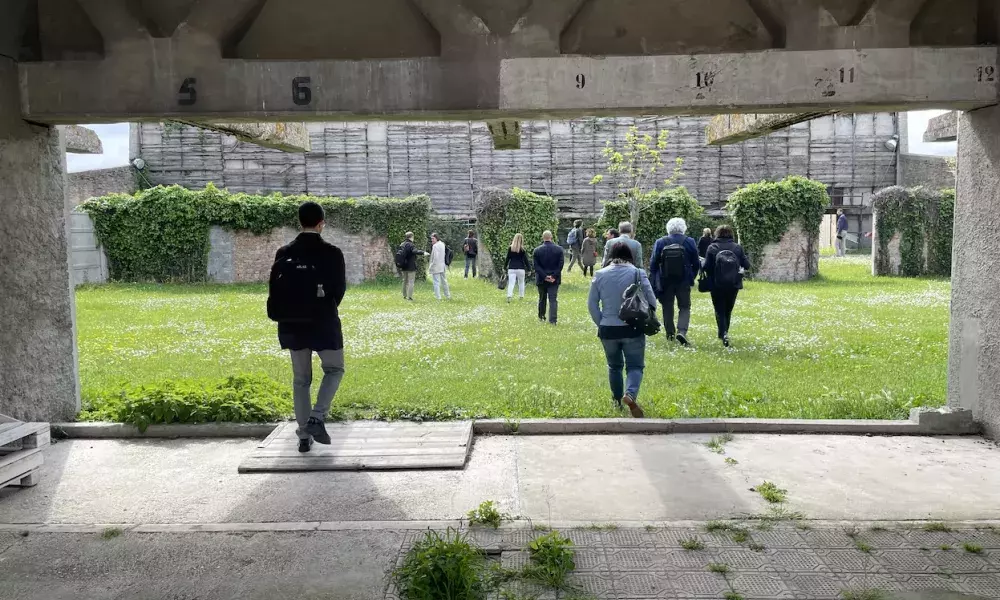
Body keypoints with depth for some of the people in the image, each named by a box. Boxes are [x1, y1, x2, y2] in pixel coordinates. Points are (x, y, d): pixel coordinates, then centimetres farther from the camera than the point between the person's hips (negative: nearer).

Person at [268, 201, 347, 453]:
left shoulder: (284, 254, 0)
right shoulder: (332, 253, -9)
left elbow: (274, 291, 3)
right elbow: (340, 290, -2)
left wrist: (282, 317, 15)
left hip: (293, 326, 3)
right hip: (324, 324, -3)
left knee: (301, 379, 12)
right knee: (334, 369, 16)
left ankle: (304, 435, 13)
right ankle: (317, 417, -2)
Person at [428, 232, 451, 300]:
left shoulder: (435, 246, -16)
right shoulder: (442, 244, 9)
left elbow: (435, 257, -21)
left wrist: (431, 266, -15)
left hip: (436, 267, -9)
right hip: (442, 266, 9)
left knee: (436, 282, -5)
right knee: (444, 281, 18)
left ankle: (438, 298, -5)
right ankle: (448, 296, 27)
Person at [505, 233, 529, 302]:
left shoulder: (510, 248, 1)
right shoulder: (522, 249, -4)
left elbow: (507, 258, 4)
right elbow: (525, 260, 0)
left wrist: (505, 267, 13)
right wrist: (528, 269, 7)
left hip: (511, 268, 1)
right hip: (520, 268, -1)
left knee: (511, 283, -3)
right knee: (521, 283, 15)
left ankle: (509, 296, -20)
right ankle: (522, 296, 21)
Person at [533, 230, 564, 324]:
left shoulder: (537, 250, -5)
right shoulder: (559, 249, -4)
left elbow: (536, 266, -8)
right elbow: (561, 264, -9)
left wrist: (544, 276, -10)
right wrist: (554, 276, -10)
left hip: (541, 279, 1)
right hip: (555, 280, -1)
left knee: (542, 298, 17)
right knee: (553, 299, 1)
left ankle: (541, 317, 29)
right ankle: (553, 320, -5)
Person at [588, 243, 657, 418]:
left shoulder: (600, 275, 1)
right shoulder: (638, 273, -6)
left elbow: (592, 304, 3)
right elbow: (651, 300, -7)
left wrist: (601, 323, 12)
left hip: (608, 330, 2)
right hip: (633, 329, -2)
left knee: (614, 366, 21)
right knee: (635, 366, 5)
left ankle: (618, 400, 33)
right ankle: (630, 394, -22)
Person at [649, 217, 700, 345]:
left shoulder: (660, 242, -5)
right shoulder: (689, 242, -4)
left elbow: (653, 264, -2)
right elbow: (696, 263, 2)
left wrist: (654, 281, 6)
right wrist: (692, 277, 17)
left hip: (665, 281, 1)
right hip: (684, 282, 0)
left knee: (668, 307, 13)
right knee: (684, 307, 6)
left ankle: (670, 333, 20)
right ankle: (682, 331, -13)